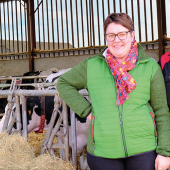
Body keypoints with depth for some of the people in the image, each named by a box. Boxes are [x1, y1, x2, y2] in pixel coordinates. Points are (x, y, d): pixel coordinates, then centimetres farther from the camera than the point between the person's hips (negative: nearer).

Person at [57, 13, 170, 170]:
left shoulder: (150, 67, 2)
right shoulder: (92, 66, 4)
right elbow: (63, 83, 15)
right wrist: (86, 110, 2)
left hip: (143, 151, 0)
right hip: (103, 153, 1)